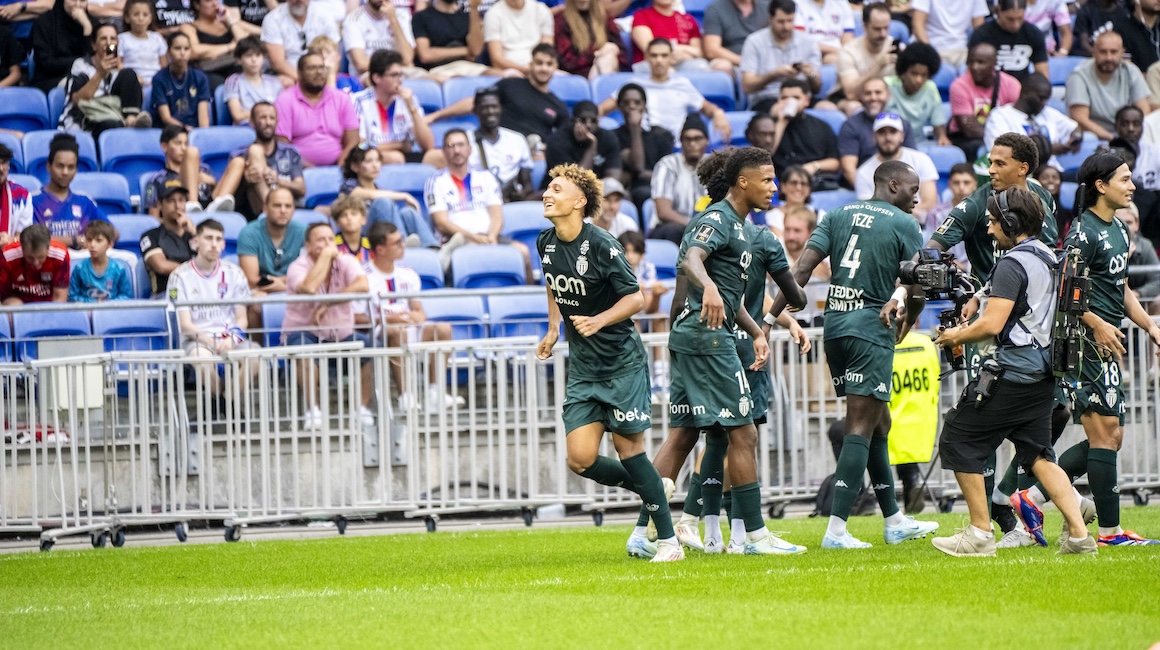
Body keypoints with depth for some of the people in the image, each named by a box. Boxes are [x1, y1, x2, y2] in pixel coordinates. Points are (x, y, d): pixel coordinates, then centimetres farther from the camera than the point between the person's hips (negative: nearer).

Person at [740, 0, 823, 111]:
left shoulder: (808, 43, 10)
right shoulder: (755, 42, 3)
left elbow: (817, 89, 8)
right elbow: (747, 87, -5)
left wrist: (811, 75, -16)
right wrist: (775, 74, -19)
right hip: (765, 101, -4)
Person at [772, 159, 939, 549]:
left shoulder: (839, 216, 12)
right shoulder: (904, 224, -2)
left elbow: (803, 268, 2)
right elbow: (916, 290, -3)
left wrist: (771, 317, 1)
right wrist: (906, 324, 17)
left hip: (834, 326, 6)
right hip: (872, 328, -6)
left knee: (878, 423, 17)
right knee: (861, 429, -6)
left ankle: (894, 521, 24)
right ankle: (836, 529, -13)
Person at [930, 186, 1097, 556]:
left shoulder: (1013, 264, -16)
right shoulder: (1047, 258, 13)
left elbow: (991, 325, -22)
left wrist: (955, 336, -5)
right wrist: (980, 298, 20)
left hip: (1011, 371, -9)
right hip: (1042, 373, 9)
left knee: (959, 442, 2)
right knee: (1037, 453, 12)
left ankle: (980, 533, 2)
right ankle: (1078, 533, 1)